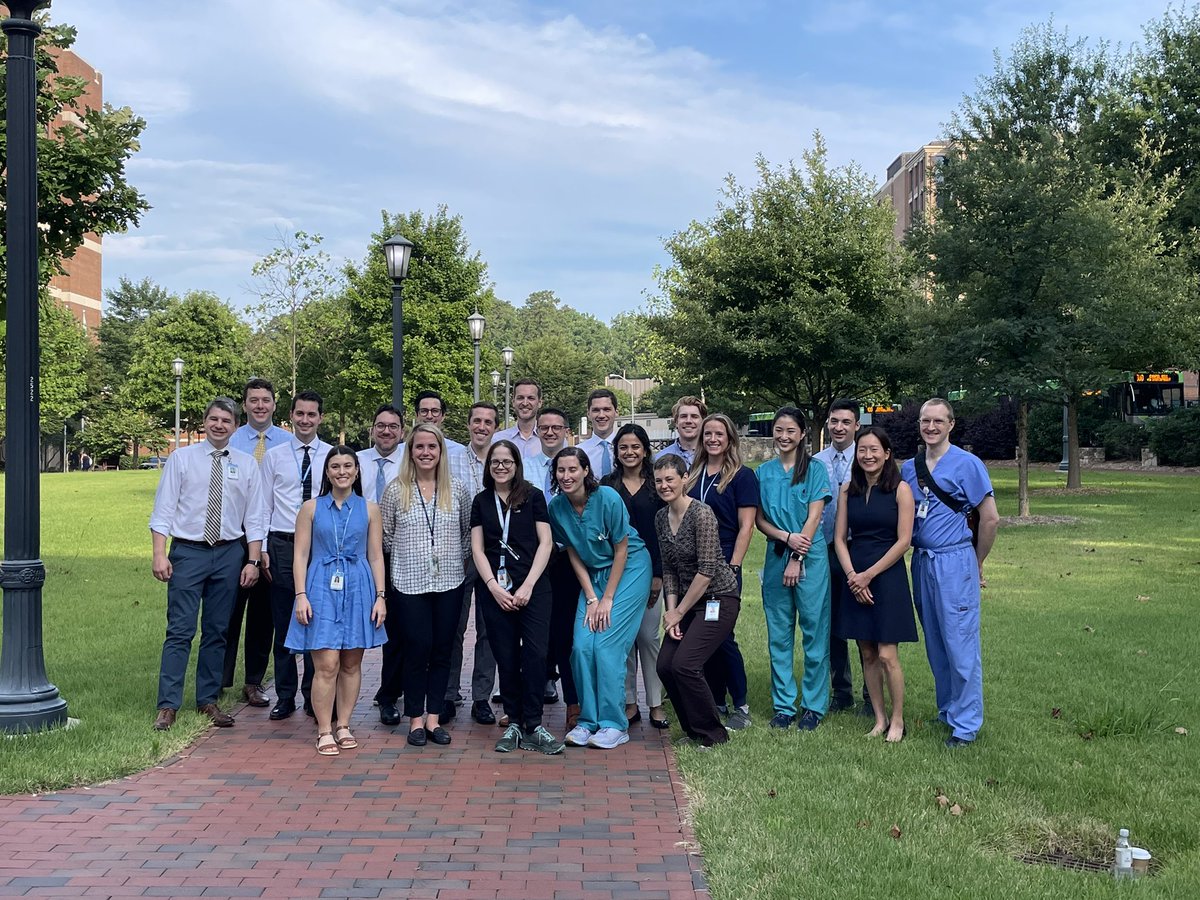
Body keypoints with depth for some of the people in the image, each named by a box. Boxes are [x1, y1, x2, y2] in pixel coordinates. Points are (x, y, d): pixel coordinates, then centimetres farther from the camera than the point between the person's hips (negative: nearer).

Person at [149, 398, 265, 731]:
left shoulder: (246, 464, 7)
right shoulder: (181, 458, 2)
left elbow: (254, 518, 7)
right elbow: (162, 511, -1)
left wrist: (253, 561, 0)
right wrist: (159, 555, -10)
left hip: (229, 554, 2)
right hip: (188, 552, -2)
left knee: (216, 631, 9)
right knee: (180, 631, -5)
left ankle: (208, 700, 19)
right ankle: (168, 705, -1)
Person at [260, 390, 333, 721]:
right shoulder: (274, 456, 6)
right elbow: (264, 507, 7)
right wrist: (262, 549, 0)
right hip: (282, 545, 1)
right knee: (284, 625, 6)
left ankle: (314, 696, 17)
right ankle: (285, 696, 16)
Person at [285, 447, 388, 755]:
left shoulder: (369, 509, 7)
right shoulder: (311, 508, 4)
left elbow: (376, 556, 7)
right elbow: (300, 555, 3)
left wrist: (380, 596, 1)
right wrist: (301, 595, -6)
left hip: (358, 590, 2)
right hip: (322, 589, -2)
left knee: (351, 664, 7)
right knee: (326, 665, -7)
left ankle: (343, 726, 19)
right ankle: (324, 731, 3)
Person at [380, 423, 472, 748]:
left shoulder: (457, 489, 3)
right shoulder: (395, 491, -2)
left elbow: (468, 532, 13)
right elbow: (385, 536, 5)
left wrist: (458, 559, 6)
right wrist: (409, 555, 5)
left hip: (449, 581, 2)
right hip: (411, 583, -2)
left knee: (442, 649, 7)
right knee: (417, 649, -1)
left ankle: (433, 717, 17)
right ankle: (416, 718, 13)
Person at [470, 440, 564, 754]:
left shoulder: (533, 497, 5)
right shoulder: (481, 501, 12)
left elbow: (545, 543, 1)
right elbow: (477, 549, 8)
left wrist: (528, 585, -8)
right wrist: (494, 587, -5)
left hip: (533, 587, -2)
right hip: (494, 589, 2)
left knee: (535, 654, -11)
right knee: (507, 657, 3)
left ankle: (532, 726, -3)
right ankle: (513, 723, 12)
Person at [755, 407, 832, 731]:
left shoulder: (815, 469, 0)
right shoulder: (764, 472, 9)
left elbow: (813, 518, -6)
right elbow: (760, 520, 7)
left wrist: (797, 559, -12)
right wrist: (787, 537, -11)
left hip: (810, 558, -3)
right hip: (776, 557, 3)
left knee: (814, 632, 1)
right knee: (779, 634, 6)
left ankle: (814, 705, 10)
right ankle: (783, 705, 15)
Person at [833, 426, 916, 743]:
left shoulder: (900, 489, -5)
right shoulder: (848, 489, 8)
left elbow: (903, 541, -9)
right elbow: (840, 538, 6)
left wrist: (868, 575, -11)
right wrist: (852, 575, -8)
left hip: (887, 575, -4)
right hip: (854, 577, 4)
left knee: (886, 655, -6)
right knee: (867, 654, 7)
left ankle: (897, 720, 9)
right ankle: (880, 718, 17)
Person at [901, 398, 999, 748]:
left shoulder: (967, 464, -6)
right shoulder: (909, 468, 9)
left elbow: (990, 518, -5)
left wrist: (976, 563, 2)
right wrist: (918, 555, 13)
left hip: (954, 562, -6)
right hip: (921, 562, 6)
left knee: (960, 645, -4)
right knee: (935, 645, 13)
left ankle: (966, 724, 3)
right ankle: (947, 712, 25)